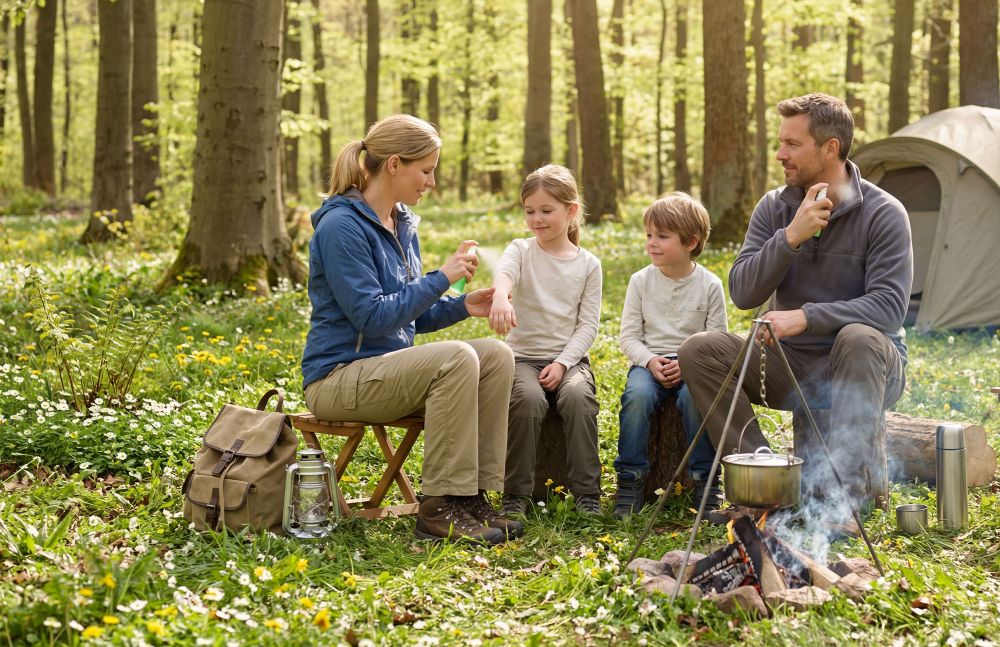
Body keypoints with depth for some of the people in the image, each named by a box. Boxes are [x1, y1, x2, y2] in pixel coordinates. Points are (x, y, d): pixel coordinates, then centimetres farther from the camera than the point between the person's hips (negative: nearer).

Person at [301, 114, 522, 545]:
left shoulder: (402, 224, 12)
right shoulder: (341, 226, -16)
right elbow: (371, 318, -21)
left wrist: (461, 306, 0)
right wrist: (441, 278, -18)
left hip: (390, 365, 9)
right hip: (339, 377, -9)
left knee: (496, 355, -9)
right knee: (456, 359, -29)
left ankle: (473, 495, -10)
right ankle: (439, 508, -23)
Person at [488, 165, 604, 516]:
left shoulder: (587, 264, 7)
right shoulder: (521, 250, 2)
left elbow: (588, 324, 2)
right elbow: (503, 272, -24)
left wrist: (563, 363, -14)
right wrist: (500, 296, -49)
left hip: (569, 358, 1)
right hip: (524, 355, -1)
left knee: (578, 397, -31)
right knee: (528, 399, -32)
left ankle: (586, 491, -19)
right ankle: (516, 493, -18)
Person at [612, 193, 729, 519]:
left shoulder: (709, 285, 1)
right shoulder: (641, 281, 5)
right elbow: (628, 336, 5)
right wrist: (649, 361, -14)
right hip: (648, 362, 1)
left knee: (696, 396, -34)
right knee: (637, 395, -31)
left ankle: (705, 479, -17)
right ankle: (631, 478, -19)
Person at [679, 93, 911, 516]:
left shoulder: (883, 213, -12)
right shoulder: (774, 208, 1)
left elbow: (889, 306, -22)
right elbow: (742, 293, -8)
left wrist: (806, 317, -31)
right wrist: (791, 237, -22)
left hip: (865, 369, -4)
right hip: (792, 365, 4)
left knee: (859, 338, -39)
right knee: (698, 351, -18)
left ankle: (846, 489, -36)